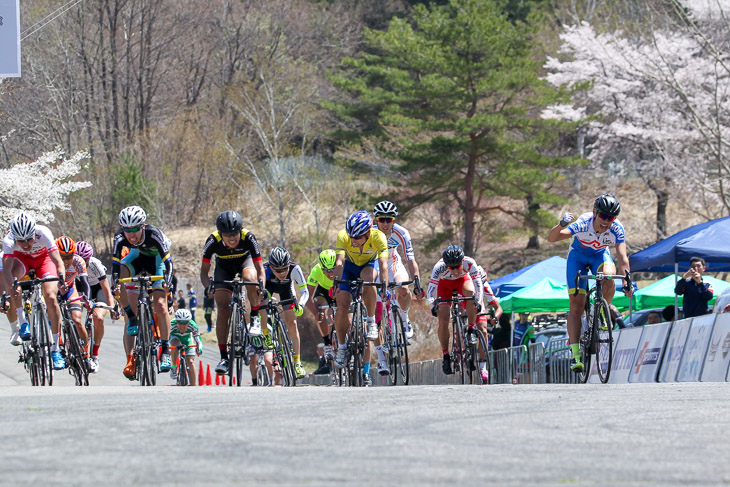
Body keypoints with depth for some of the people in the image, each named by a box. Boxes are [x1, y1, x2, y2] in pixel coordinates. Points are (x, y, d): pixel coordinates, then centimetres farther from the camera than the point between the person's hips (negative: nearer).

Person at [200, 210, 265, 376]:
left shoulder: (248, 238, -34)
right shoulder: (213, 241, -32)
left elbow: (260, 269, -30)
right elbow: (204, 270, -24)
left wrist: (261, 287, -49)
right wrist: (208, 287, -44)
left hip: (245, 260, -1)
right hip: (224, 266, 1)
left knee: (250, 277, -38)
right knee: (223, 308, -14)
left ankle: (255, 317, -15)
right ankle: (224, 357, -9)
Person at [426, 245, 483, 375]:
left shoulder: (469, 263, -35)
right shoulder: (439, 267, -36)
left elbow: (478, 282, -39)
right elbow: (431, 288, -39)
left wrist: (478, 301, -55)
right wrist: (432, 305, -56)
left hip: (463, 280, 0)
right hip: (445, 284, 0)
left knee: (470, 293, -37)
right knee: (443, 320, -15)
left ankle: (471, 330, -19)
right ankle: (446, 356, 0)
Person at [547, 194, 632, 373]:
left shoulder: (616, 229, -27)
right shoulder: (582, 224, -33)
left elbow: (622, 257, -28)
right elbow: (551, 238, -38)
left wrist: (626, 283, -39)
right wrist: (561, 225, -58)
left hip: (600, 255, 1)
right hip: (578, 256, -1)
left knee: (609, 275, -34)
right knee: (576, 306, -12)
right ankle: (575, 352, -10)